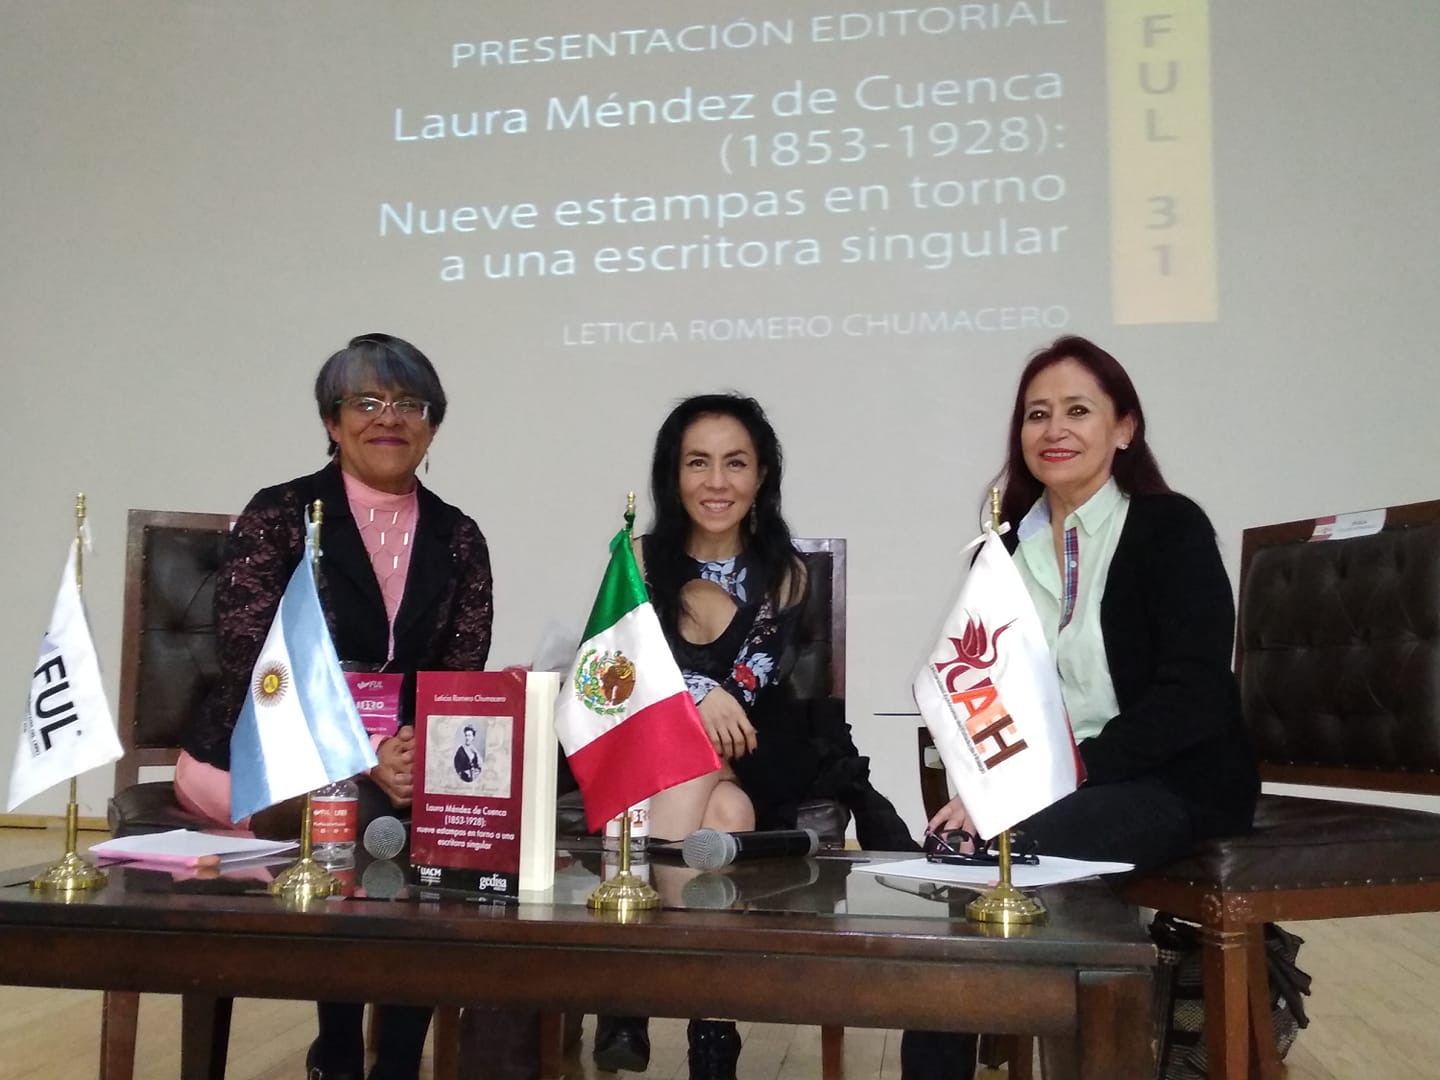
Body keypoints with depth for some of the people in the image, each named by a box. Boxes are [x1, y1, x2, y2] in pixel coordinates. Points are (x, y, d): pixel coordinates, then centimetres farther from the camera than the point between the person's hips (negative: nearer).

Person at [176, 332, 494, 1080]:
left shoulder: (457, 540, 6)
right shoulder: (277, 517, -6)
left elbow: (463, 681, 1)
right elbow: (251, 667, -14)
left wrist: (420, 754, -21)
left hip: (406, 763, 4)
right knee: (379, 823, -29)